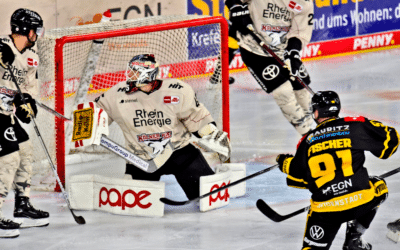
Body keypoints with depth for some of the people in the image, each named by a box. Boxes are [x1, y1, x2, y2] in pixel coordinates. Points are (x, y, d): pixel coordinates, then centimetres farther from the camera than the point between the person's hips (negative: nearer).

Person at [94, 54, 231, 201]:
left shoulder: (178, 91, -11)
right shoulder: (118, 94, -8)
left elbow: (196, 116, -1)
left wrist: (213, 136, -4)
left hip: (178, 150, -1)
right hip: (141, 159, 1)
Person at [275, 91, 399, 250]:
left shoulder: (307, 141, 9)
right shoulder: (355, 126, 4)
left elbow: (297, 177, 16)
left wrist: (286, 163, 36)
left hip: (324, 209, 1)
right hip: (359, 201, -1)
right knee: (377, 186, 30)